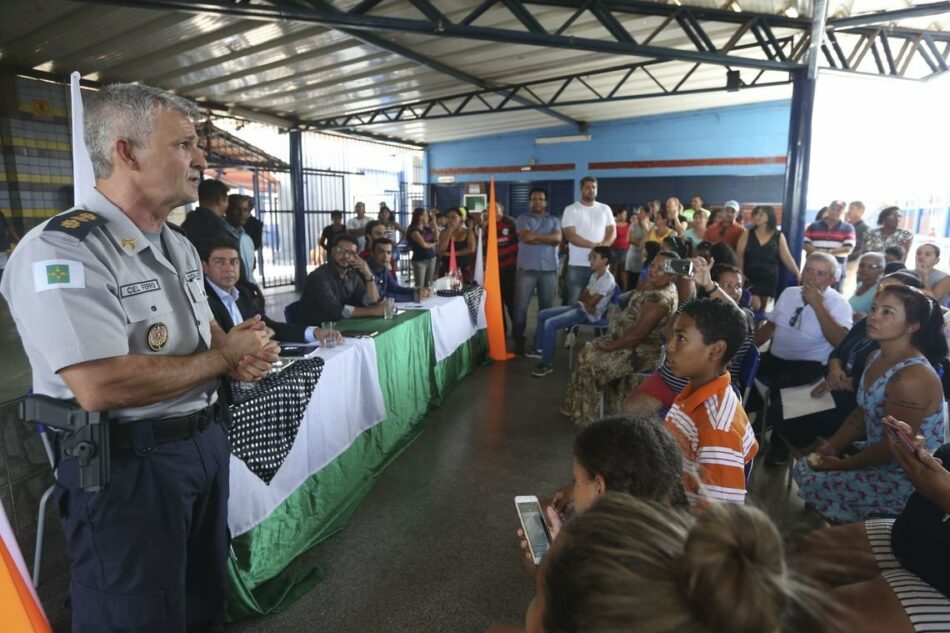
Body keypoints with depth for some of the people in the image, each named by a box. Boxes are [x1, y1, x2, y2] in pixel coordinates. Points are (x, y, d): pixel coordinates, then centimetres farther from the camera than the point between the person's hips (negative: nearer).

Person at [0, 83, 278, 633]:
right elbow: (101, 388, -31)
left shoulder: (179, 244, 8)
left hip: (205, 440, 8)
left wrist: (245, 351, -8)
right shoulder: (62, 250, -22)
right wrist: (224, 357, -19)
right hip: (129, 465, -8)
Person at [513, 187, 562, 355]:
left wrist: (536, 236, -9)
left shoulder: (554, 220, 15)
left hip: (549, 268, 2)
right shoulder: (523, 218, 9)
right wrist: (547, 239, -6)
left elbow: (558, 238, -4)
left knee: (546, 306, 6)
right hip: (527, 267, -2)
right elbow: (526, 237, -10)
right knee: (520, 306, -4)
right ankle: (518, 341, 5)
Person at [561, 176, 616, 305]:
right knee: (573, 302, 0)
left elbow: (612, 231, 7)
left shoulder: (605, 209, 12)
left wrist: (603, 245, -15)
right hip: (577, 265, -3)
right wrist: (593, 245, -20)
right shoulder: (571, 210, 0)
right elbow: (570, 235, -10)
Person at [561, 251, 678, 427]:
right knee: (588, 352, 11)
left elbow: (638, 334, -28)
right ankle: (578, 407, 20)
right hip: (633, 341, 10)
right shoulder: (655, 286, 3)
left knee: (590, 361, -10)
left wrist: (610, 347, -17)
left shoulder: (661, 298, -28)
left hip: (642, 351, -10)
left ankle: (584, 415, 6)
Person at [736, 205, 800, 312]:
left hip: (769, 278, 2)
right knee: (755, 306, -11)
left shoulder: (779, 236, 0)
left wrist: (798, 276, -9)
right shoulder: (747, 234, -2)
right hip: (750, 277, -2)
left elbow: (787, 258, -2)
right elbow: (739, 255, -5)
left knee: (763, 309, 10)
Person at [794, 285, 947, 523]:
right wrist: (831, 446, -1)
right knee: (804, 468, 9)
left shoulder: (912, 378, -29)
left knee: (814, 484, -12)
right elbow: (862, 414, 11)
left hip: (905, 479, -9)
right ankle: (852, 526, 23)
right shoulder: (876, 358, 2)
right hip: (877, 457, 9)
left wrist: (842, 465, -14)